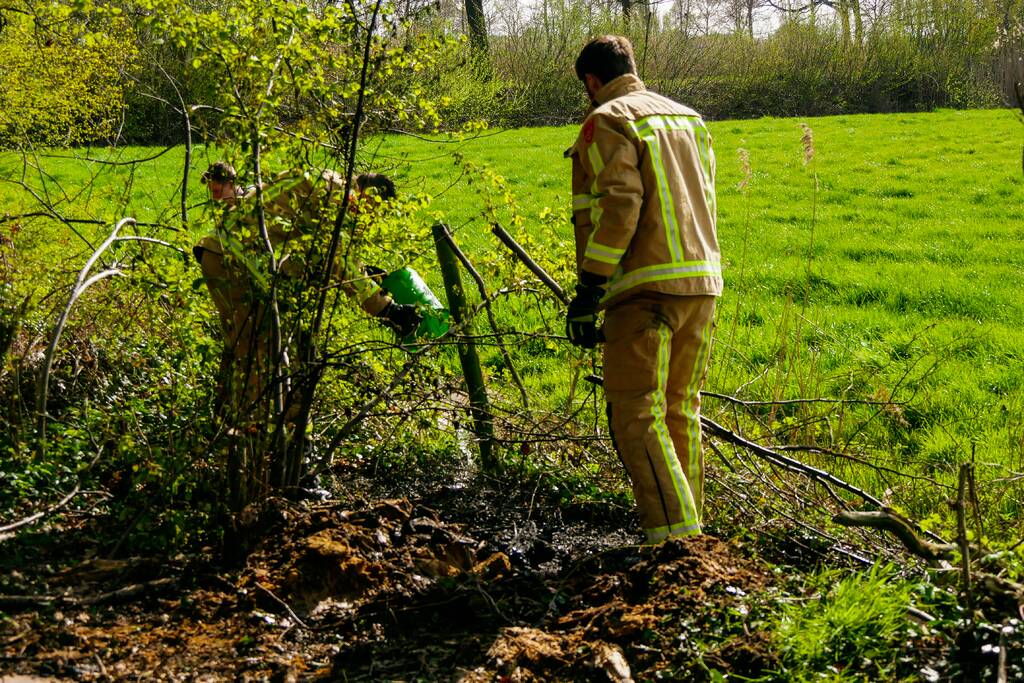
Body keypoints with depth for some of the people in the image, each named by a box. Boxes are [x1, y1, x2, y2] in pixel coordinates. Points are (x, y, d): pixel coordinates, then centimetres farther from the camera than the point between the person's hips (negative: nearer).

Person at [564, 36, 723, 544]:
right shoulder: (688, 119, 20)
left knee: (636, 414, -6)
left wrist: (589, 290, -15)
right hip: (702, 282, 8)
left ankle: (673, 535, -13)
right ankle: (688, 518, 24)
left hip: (645, 288, -8)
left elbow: (618, 205, -16)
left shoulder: (607, 122, -4)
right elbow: (707, 201, 19)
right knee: (681, 409, 17)